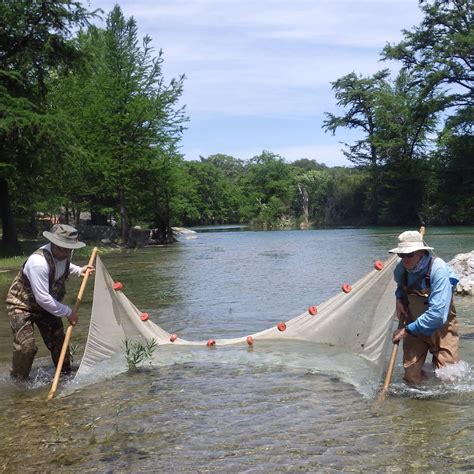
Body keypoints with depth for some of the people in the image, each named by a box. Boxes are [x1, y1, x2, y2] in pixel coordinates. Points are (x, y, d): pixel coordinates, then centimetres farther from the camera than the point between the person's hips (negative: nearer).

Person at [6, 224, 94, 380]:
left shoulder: (63, 254, -12)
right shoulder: (38, 262, -38)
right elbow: (43, 299, -35)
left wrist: (79, 270, 3)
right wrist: (68, 312, -25)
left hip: (46, 305, 8)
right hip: (22, 305, -7)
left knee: (58, 341, 9)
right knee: (26, 345, -19)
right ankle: (18, 381, 3)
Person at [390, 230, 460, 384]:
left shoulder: (438, 268, -26)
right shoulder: (401, 269, -9)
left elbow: (438, 314, -31)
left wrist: (407, 330, -25)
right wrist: (399, 299, -3)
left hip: (440, 327, -4)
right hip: (414, 327, 4)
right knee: (412, 377, 1)